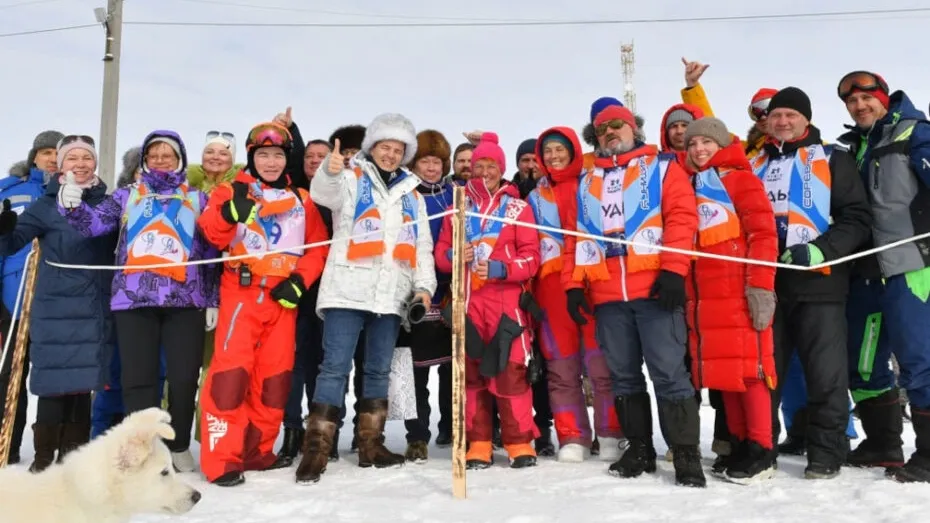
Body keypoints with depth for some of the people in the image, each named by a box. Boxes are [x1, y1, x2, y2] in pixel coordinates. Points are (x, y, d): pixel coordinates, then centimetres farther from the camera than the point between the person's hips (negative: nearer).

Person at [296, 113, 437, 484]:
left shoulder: (412, 193, 19)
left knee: (379, 370, 11)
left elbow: (423, 245, 18)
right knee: (335, 367, -8)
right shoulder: (352, 178, 6)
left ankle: (371, 445, 20)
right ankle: (316, 449, -5)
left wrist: (424, 286, 5)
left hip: (392, 294, 5)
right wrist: (330, 171, -40)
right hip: (348, 290, -5)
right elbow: (323, 193, -17)